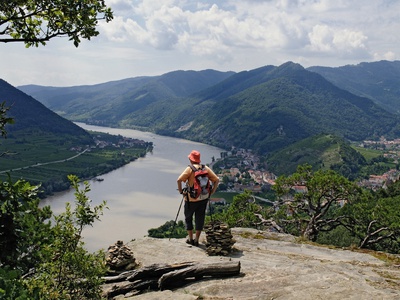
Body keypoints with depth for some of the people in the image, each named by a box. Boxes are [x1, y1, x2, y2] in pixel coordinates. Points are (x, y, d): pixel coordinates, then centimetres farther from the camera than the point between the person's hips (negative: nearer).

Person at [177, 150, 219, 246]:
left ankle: (190, 239, 18)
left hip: (191, 199, -3)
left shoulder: (190, 169, -10)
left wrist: (180, 191, -7)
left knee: (188, 218, 15)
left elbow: (179, 180, -20)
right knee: (200, 219, 12)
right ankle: (196, 240, 16)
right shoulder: (206, 168, 1)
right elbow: (217, 180, -1)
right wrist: (212, 192, 5)